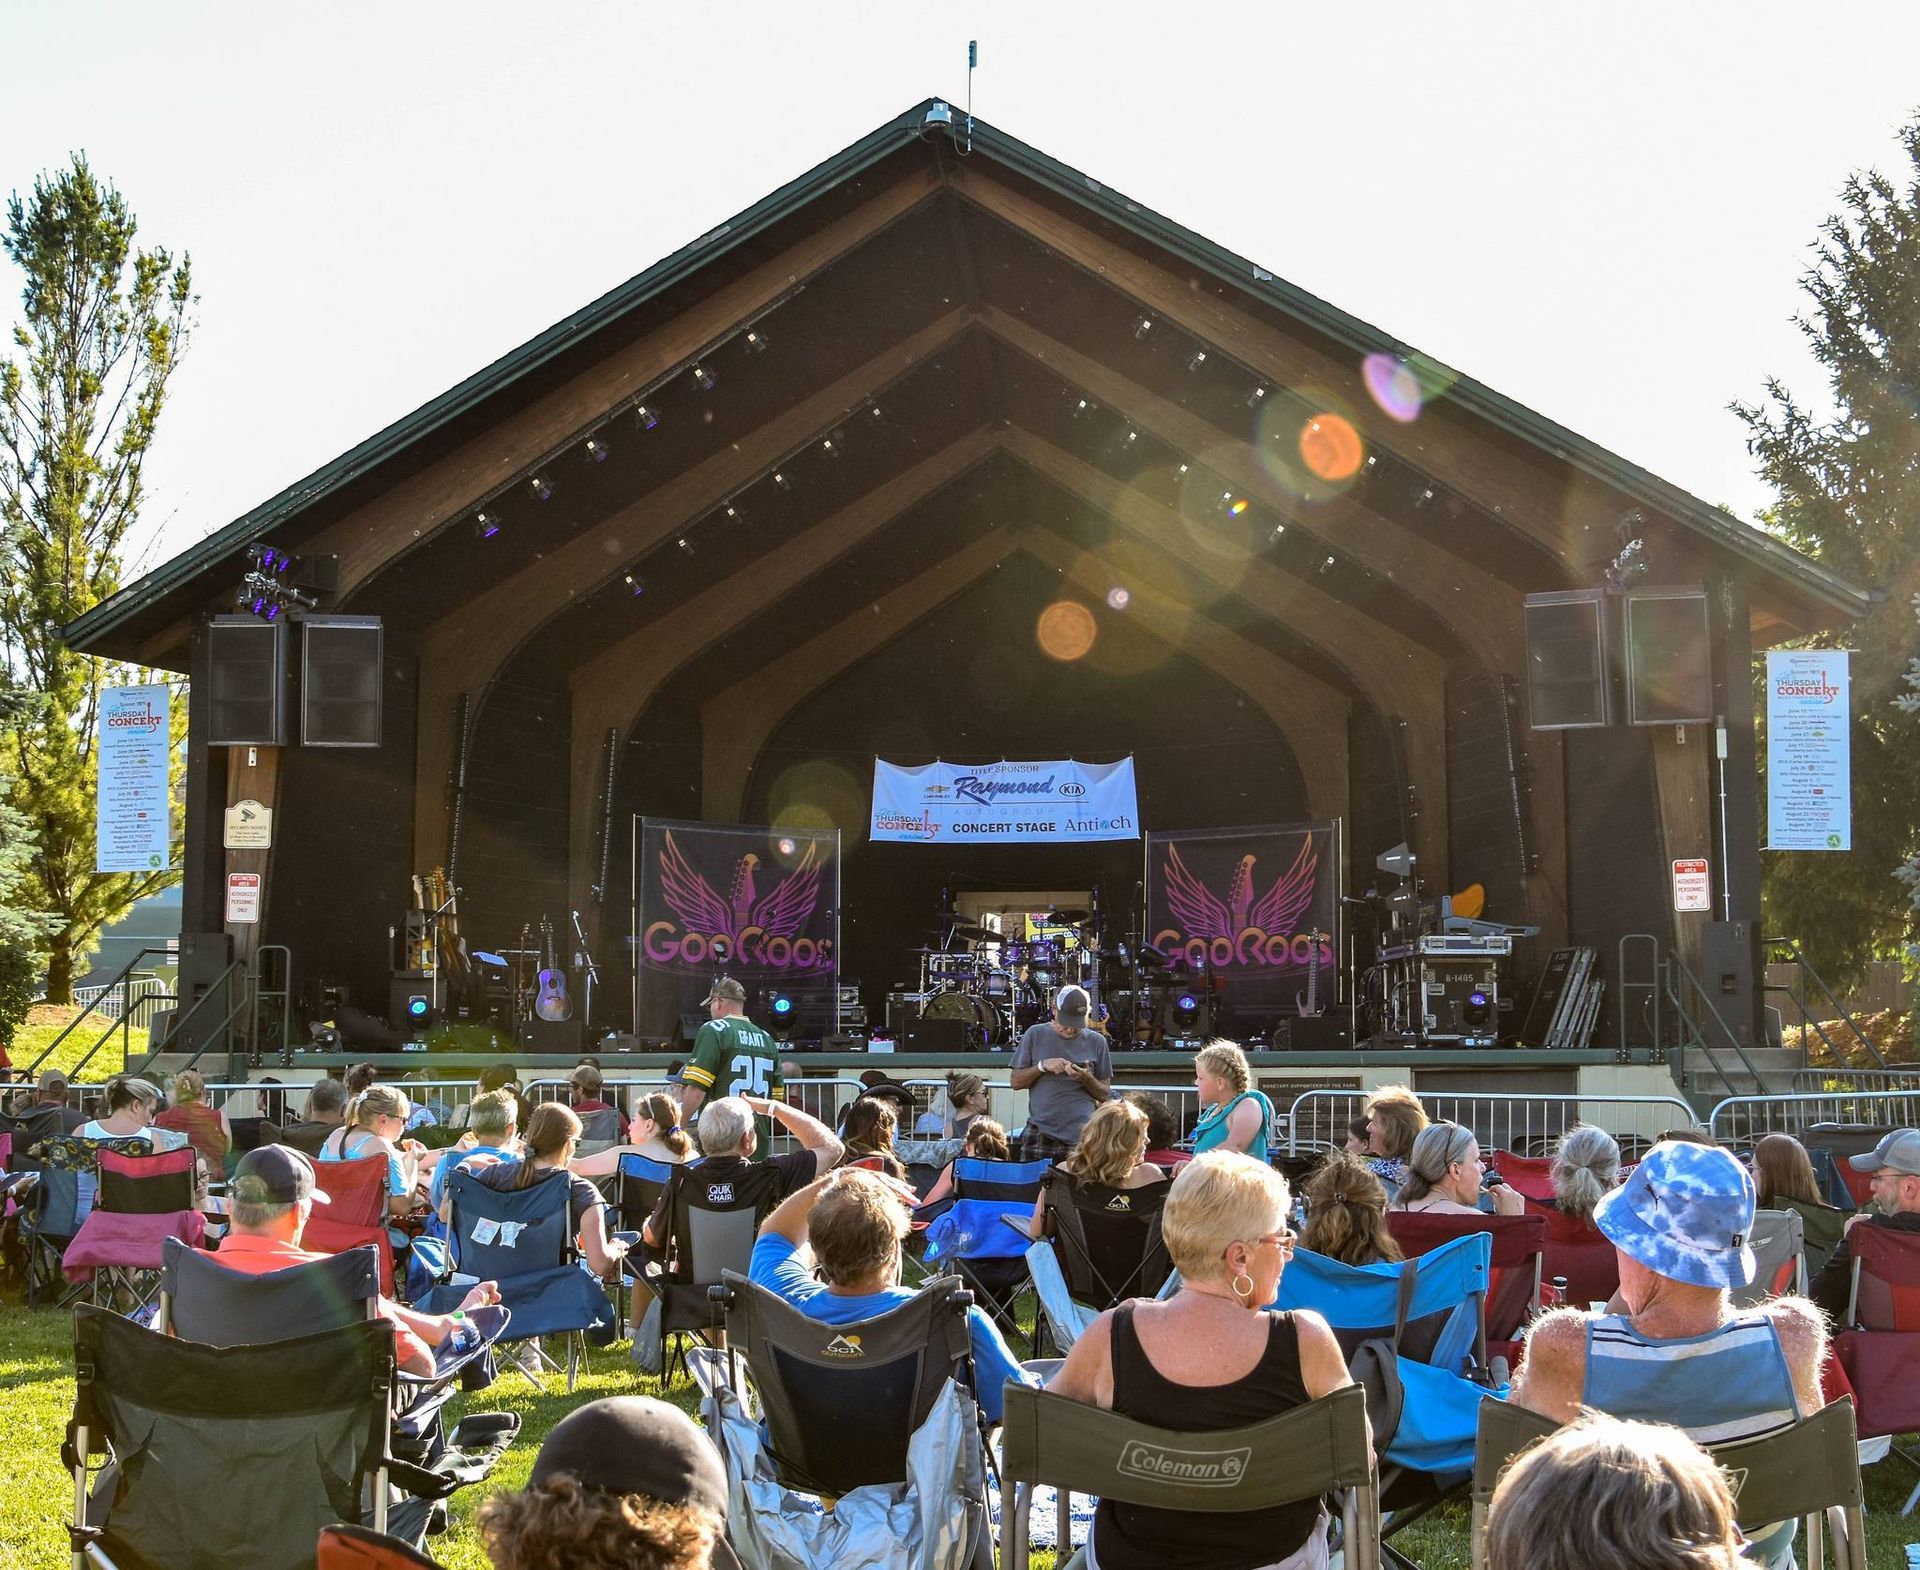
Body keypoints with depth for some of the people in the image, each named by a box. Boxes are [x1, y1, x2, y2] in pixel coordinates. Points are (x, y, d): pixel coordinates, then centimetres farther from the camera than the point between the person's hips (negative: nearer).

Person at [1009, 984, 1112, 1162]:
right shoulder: (1036, 1034, 6)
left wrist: (1086, 1078, -11)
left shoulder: (1096, 1042, 7)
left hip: (1082, 1135, 0)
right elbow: (1015, 1081, 6)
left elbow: (1104, 1094, 9)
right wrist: (1043, 1066, -9)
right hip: (1040, 1133, 0)